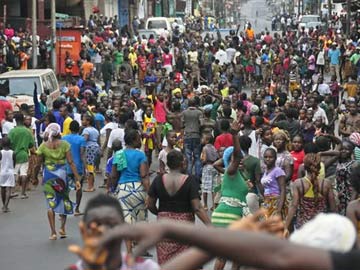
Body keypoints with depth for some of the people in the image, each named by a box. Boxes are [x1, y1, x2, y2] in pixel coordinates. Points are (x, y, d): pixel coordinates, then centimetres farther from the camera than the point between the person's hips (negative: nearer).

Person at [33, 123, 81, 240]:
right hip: (61, 175, 0)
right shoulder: (64, 144, -4)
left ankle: (53, 232, 1)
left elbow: (38, 165, 0)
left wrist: (34, 177, 15)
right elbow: (71, 163, -9)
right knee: (64, 200, 18)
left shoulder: (43, 146, -2)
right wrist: (77, 179, -8)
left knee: (51, 202, 5)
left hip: (48, 175, 0)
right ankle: (62, 227, 10)